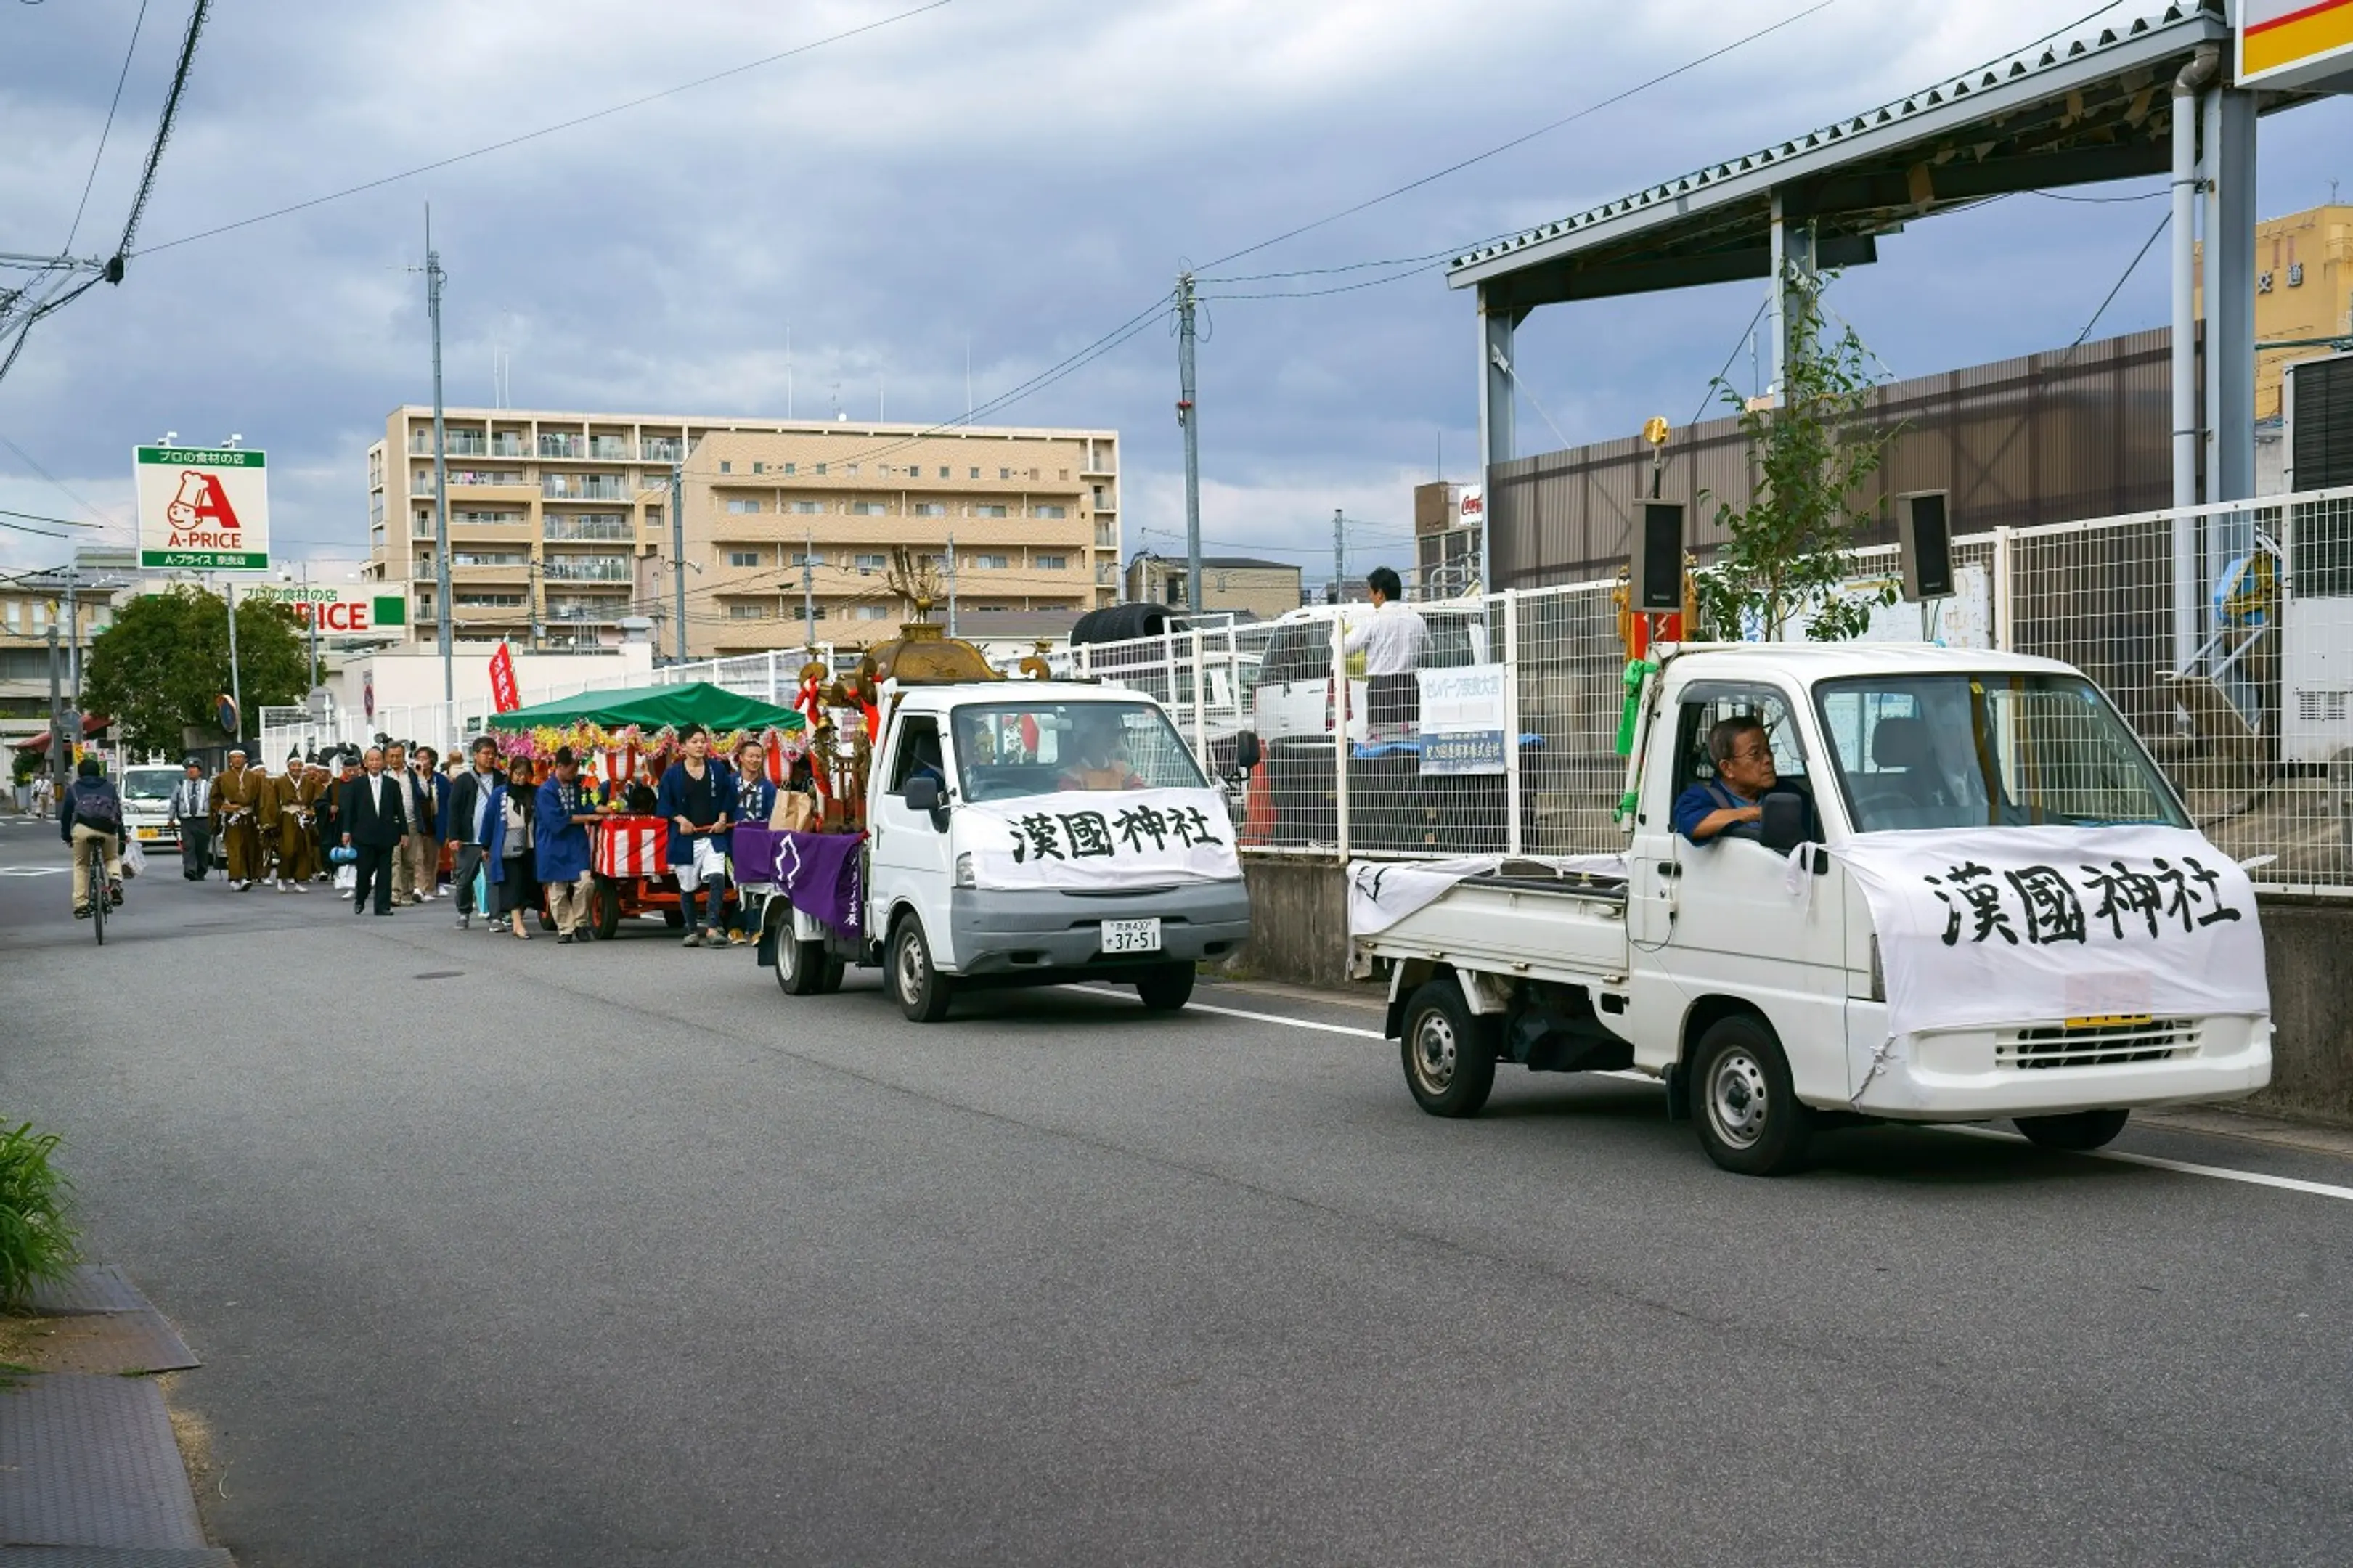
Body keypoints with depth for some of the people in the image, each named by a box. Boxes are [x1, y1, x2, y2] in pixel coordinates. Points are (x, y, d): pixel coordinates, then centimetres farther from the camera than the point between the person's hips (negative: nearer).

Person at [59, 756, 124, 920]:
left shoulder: (73, 789, 21)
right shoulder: (109, 788, 25)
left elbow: (65, 814, 19)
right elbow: (119, 814, 24)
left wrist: (66, 836, 30)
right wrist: (122, 837, 30)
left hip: (82, 829, -1)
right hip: (108, 831, 1)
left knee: (81, 865, 12)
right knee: (112, 858, 26)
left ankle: (81, 905, 6)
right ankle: (115, 881, -4)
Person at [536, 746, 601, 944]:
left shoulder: (577, 785, 9)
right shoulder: (546, 791, -12)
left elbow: (587, 806, 12)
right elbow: (556, 820, -17)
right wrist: (588, 818, -12)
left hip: (577, 846, 4)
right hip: (555, 848, -4)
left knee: (585, 883, -10)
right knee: (558, 891, 2)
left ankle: (580, 923, 7)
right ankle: (565, 929, 14)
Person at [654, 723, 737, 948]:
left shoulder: (717, 771, 4)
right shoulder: (673, 774, -1)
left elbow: (728, 797, 14)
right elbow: (664, 805, 4)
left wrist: (723, 819, 0)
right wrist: (680, 820, -10)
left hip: (712, 836, 0)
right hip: (685, 839, 0)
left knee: (717, 879, -19)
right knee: (688, 887, 9)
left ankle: (713, 928, -15)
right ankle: (692, 931, 23)